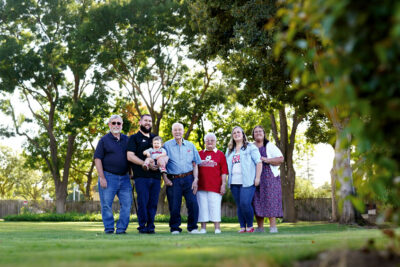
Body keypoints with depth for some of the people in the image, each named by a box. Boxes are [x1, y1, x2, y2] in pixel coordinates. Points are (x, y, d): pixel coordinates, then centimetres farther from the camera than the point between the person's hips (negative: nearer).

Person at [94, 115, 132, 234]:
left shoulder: (126, 139, 13)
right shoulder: (104, 140, 0)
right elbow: (97, 158, -4)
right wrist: (102, 177, -11)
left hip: (124, 177, 4)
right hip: (109, 176, -4)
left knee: (126, 204, 0)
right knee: (106, 204, -2)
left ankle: (121, 228, 8)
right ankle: (109, 229, 7)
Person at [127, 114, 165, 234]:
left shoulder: (155, 138, 22)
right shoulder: (134, 138, 7)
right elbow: (130, 156, -5)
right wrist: (146, 164, -14)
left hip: (155, 175, 4)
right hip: (141, 176, -4)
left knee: (153, 202, 2)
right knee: (143, 201, -7)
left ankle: (150, 226, 8)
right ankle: (142, 226, 0)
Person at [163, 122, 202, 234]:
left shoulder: (190, 146, 12)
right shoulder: (167, 145, 6)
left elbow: (195, 164, 12)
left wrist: (195, 179, 1)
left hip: (188, 178, 2)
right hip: (173, 180, -1)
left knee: (193, 203, -7)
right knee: (174, 205, -2)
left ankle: (192, 227, 7)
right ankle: (175, 228, 12)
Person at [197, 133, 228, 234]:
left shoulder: (220, 154, 7)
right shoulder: (199, 154, 14)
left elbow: (224, 172, 3)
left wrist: (223, 184, -5)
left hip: (215, 186, -2)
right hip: (201, 186, 3)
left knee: (215, 206, -3)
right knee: (202, 206, 2)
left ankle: (217, 228, 2)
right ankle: (203, 228, 6)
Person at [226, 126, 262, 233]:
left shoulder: (250, 147, 4)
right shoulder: (229, 150, 20)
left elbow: (258, 162, -1)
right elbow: (227, 166, 22)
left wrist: (257, 177, -9)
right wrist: (227, 179, 11)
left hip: (247, 182, -5)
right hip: (234, 182, 5)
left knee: (245, 203, -15)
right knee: (239, 205, 4)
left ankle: (250, 226, -1)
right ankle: (242, 227, 9)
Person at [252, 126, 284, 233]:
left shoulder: (269, 146, 4)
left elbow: (281, 159, -2)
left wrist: (266, 160, -13)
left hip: (269, 177, -4)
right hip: (255, 179, 4)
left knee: (270, 200, -11)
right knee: (257, 202, 0)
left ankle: (273, 227, -11)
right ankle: (260, 227, 4)